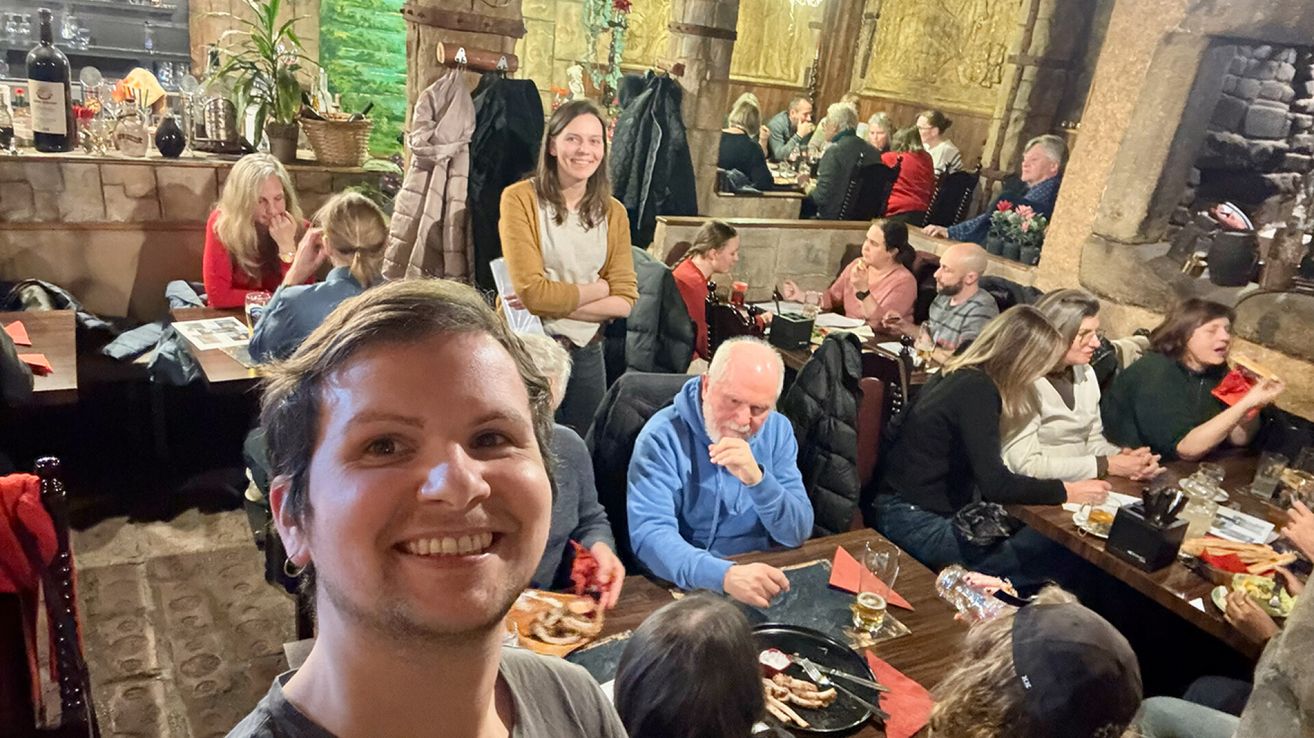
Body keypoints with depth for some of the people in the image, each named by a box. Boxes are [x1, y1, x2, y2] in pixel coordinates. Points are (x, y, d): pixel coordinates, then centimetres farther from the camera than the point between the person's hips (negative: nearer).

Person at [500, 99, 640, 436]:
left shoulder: (614, 212, 3)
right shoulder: (519, 198, -11)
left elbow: (625, 301, -4)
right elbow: (532, 292, -19)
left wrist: (553, 302, -15)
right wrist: (599, 288, -6)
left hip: (586, 353, 4)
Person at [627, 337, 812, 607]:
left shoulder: (778, 431, 1)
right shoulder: (663, 436, -12)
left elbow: (798, 533, -3)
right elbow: (649, 534, -23)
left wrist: (757, 479, -20)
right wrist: (725, 575, -37)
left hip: (763, 582, 3)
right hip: (685, 586, -3)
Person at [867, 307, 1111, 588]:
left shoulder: (961, 375, 8)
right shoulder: (977, 390, -20)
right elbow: (995, 484, -23)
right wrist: (1068, 492, -13)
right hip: (916, 523, -10)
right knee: (1056, 554, -12)